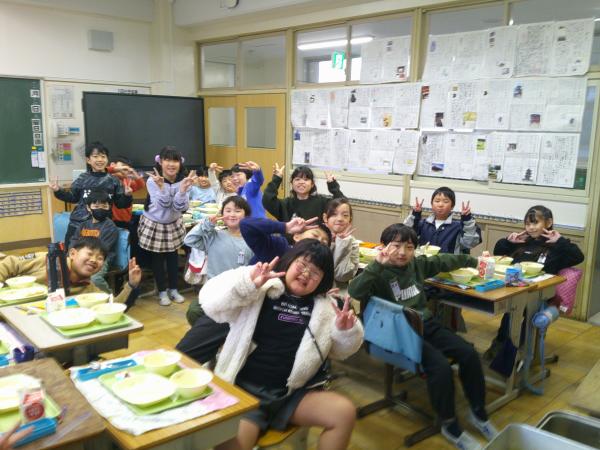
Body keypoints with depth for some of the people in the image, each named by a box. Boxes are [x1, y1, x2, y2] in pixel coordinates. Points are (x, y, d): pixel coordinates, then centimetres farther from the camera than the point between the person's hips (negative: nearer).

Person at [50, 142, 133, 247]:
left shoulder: (113, 181, -1)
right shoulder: (83, 178, 1)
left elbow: (120, 204, 1)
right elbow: (73, 197, 10)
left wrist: (127, 196, -18)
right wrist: (58, 191, -2)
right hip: (78, 224, 1)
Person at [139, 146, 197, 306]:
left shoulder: (182, 180, -16)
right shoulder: (153, 181, -23)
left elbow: (180, 207, -22)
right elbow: (164, 204, -28)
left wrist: (183, 188, -37)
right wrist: (161, 186, -43)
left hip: (173, 224, 3)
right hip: (154, 224, -3)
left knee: (172, 256, 16)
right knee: (157, 258, 11)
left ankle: (173, 289, 30)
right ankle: (162, 292, 24)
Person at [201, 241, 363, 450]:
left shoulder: (324, 307, 9)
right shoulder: (258, 292, -4)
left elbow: (340, 350, 15)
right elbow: (212, 303, -14)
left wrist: (346, 331, -8)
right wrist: (248, 282, -28)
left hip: (291, 394, 5)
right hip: (244, 390, -4)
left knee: (345, 412, -13)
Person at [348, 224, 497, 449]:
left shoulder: (417, 264, 9)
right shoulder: (379, 273, -10)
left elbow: (444, 261, 26)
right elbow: (354, 291, -28)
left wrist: (473, 260, 36)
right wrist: (378, 264, -32)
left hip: (426, 324, 7)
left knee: (469, 354, -8)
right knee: (441, 366, -26)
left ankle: (478, 413, 13)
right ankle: (449, 425, -3)